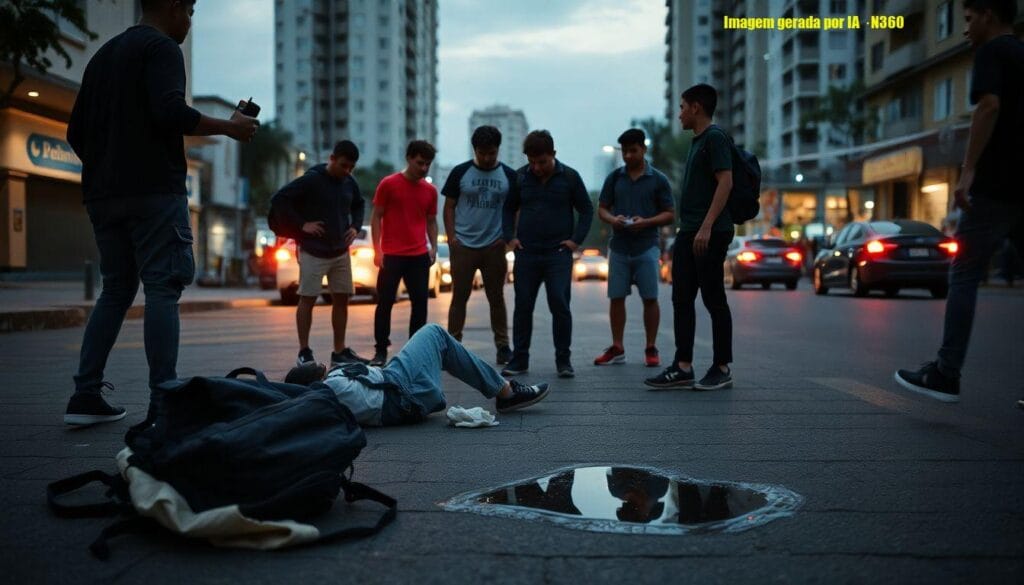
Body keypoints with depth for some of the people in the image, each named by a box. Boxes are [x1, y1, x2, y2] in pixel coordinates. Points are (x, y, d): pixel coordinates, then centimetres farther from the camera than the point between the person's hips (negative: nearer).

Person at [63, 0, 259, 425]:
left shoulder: (103, 55, 22)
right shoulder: (162, 47, -3)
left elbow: (76, 132, 20)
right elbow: (170, 112, -20)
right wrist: (228, 127, -8)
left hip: (103, 194, 8)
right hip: (155, 190, -8)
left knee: (116, 289, 12)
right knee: (162, 289, -9)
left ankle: (86, 397, 8)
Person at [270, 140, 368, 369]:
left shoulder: (350, 183, 5)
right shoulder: (311, 180, -12)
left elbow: (358, 205, 25)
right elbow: (280, 198, -13)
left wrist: (355, 226, 8)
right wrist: (301, 224, -15)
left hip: (341, 252, 6)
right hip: (314, 252, -6)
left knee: (341, 299, 6)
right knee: (307, 300, 0)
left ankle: (340, 351, 14)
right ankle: (304, 352, 8)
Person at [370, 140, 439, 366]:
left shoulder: (430, 190, 8)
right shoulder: (388, 184, -2)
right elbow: (376, 217, 0)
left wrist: (433, 247, 3)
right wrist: (377, 249, -7)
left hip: (419, 256, 3)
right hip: (391, 255, -3)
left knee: (420, 303, 4)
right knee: (385, 302, 0)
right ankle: (381, 350, 9)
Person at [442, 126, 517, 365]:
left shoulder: (509, 176, 4)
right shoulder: (460, 173, 2)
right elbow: (449, 206, 4)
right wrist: (451, 237, -6)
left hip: (494, 246, 1)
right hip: (463, 245, -1)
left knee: (496, 297, 8)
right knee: (459, 297, 4)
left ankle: (502, 346, 13)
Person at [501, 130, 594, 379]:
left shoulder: (569, 177, -1)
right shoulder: (520, 177, 4)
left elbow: (586, 210, 5)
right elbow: (508, 209, 14)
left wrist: (576, 239, -4)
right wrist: (510, 237, 2)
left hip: (558, 253, -2)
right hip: (526, 253, 2)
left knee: (560, 306, -4)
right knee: (522, 306, 5)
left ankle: (563, 360, 7)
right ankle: (519, 359, 15)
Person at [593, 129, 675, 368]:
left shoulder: (658, 180, 1)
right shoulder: (614, 177, 7)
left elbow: (669, 214, 1)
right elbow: (602, 209, 10)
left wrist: (646, 222, -16)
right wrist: (613, 219, -12)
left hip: (646, 247, -2)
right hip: (619, 247, 2)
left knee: (650, 298, -1)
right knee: (616, 297, 4)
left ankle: (651, 349, 9)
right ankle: (617, 348, 14)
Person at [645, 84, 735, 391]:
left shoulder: (715, 137, -8)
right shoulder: (697, 141, 20)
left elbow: (725, 182, -17)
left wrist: (706, 227, -24)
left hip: (709, 234, -9)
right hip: (688, 233, 9)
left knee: (714, 300, -2)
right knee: (681, 300, 6)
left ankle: (722, 369, 6)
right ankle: (683, 368, 10)